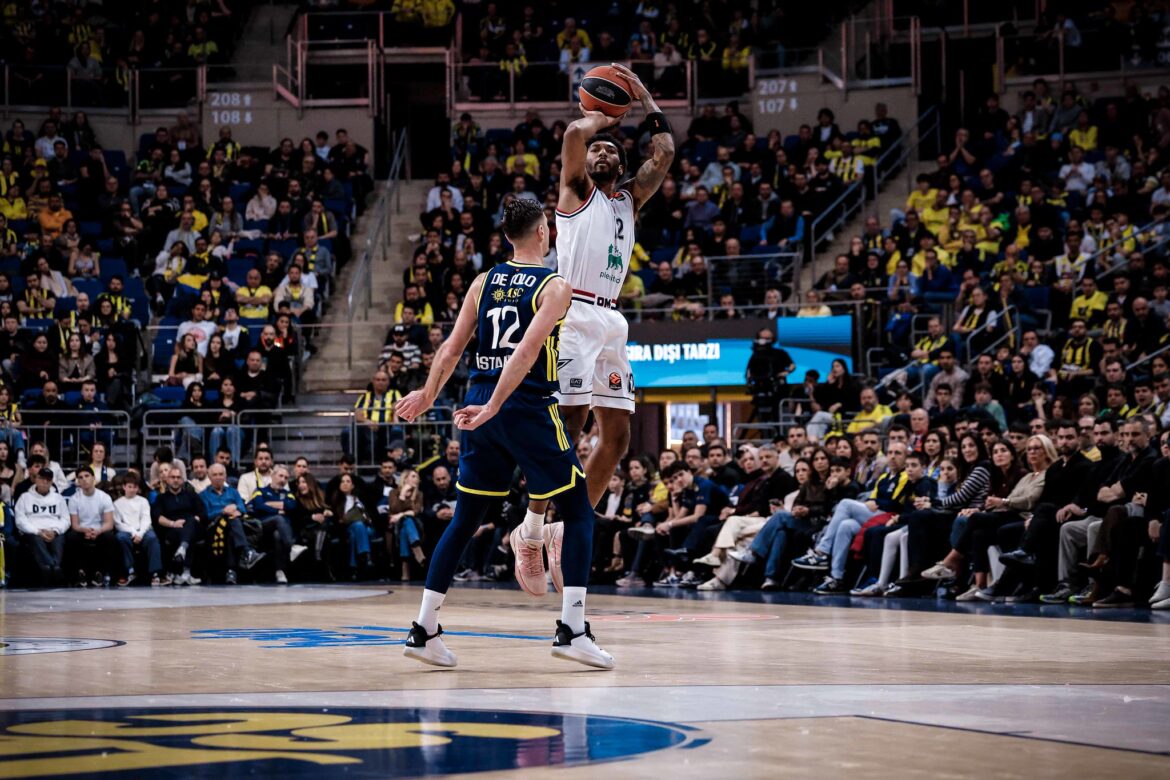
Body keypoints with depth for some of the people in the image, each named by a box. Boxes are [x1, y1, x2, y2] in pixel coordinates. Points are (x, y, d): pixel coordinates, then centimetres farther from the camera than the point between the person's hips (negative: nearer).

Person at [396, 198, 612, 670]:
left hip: (479, 406, 6)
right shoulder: (555, 286, -5)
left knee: (465, 519, 14)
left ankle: (424, 629, 12)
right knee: (578, 512, 4)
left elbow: (453, 348, 12)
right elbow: (527, 352, -17)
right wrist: (493, 408, -20)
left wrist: (428, 395, 25)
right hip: (530, 410, -6)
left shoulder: (484, 282, 10)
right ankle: (571, 630, -6)